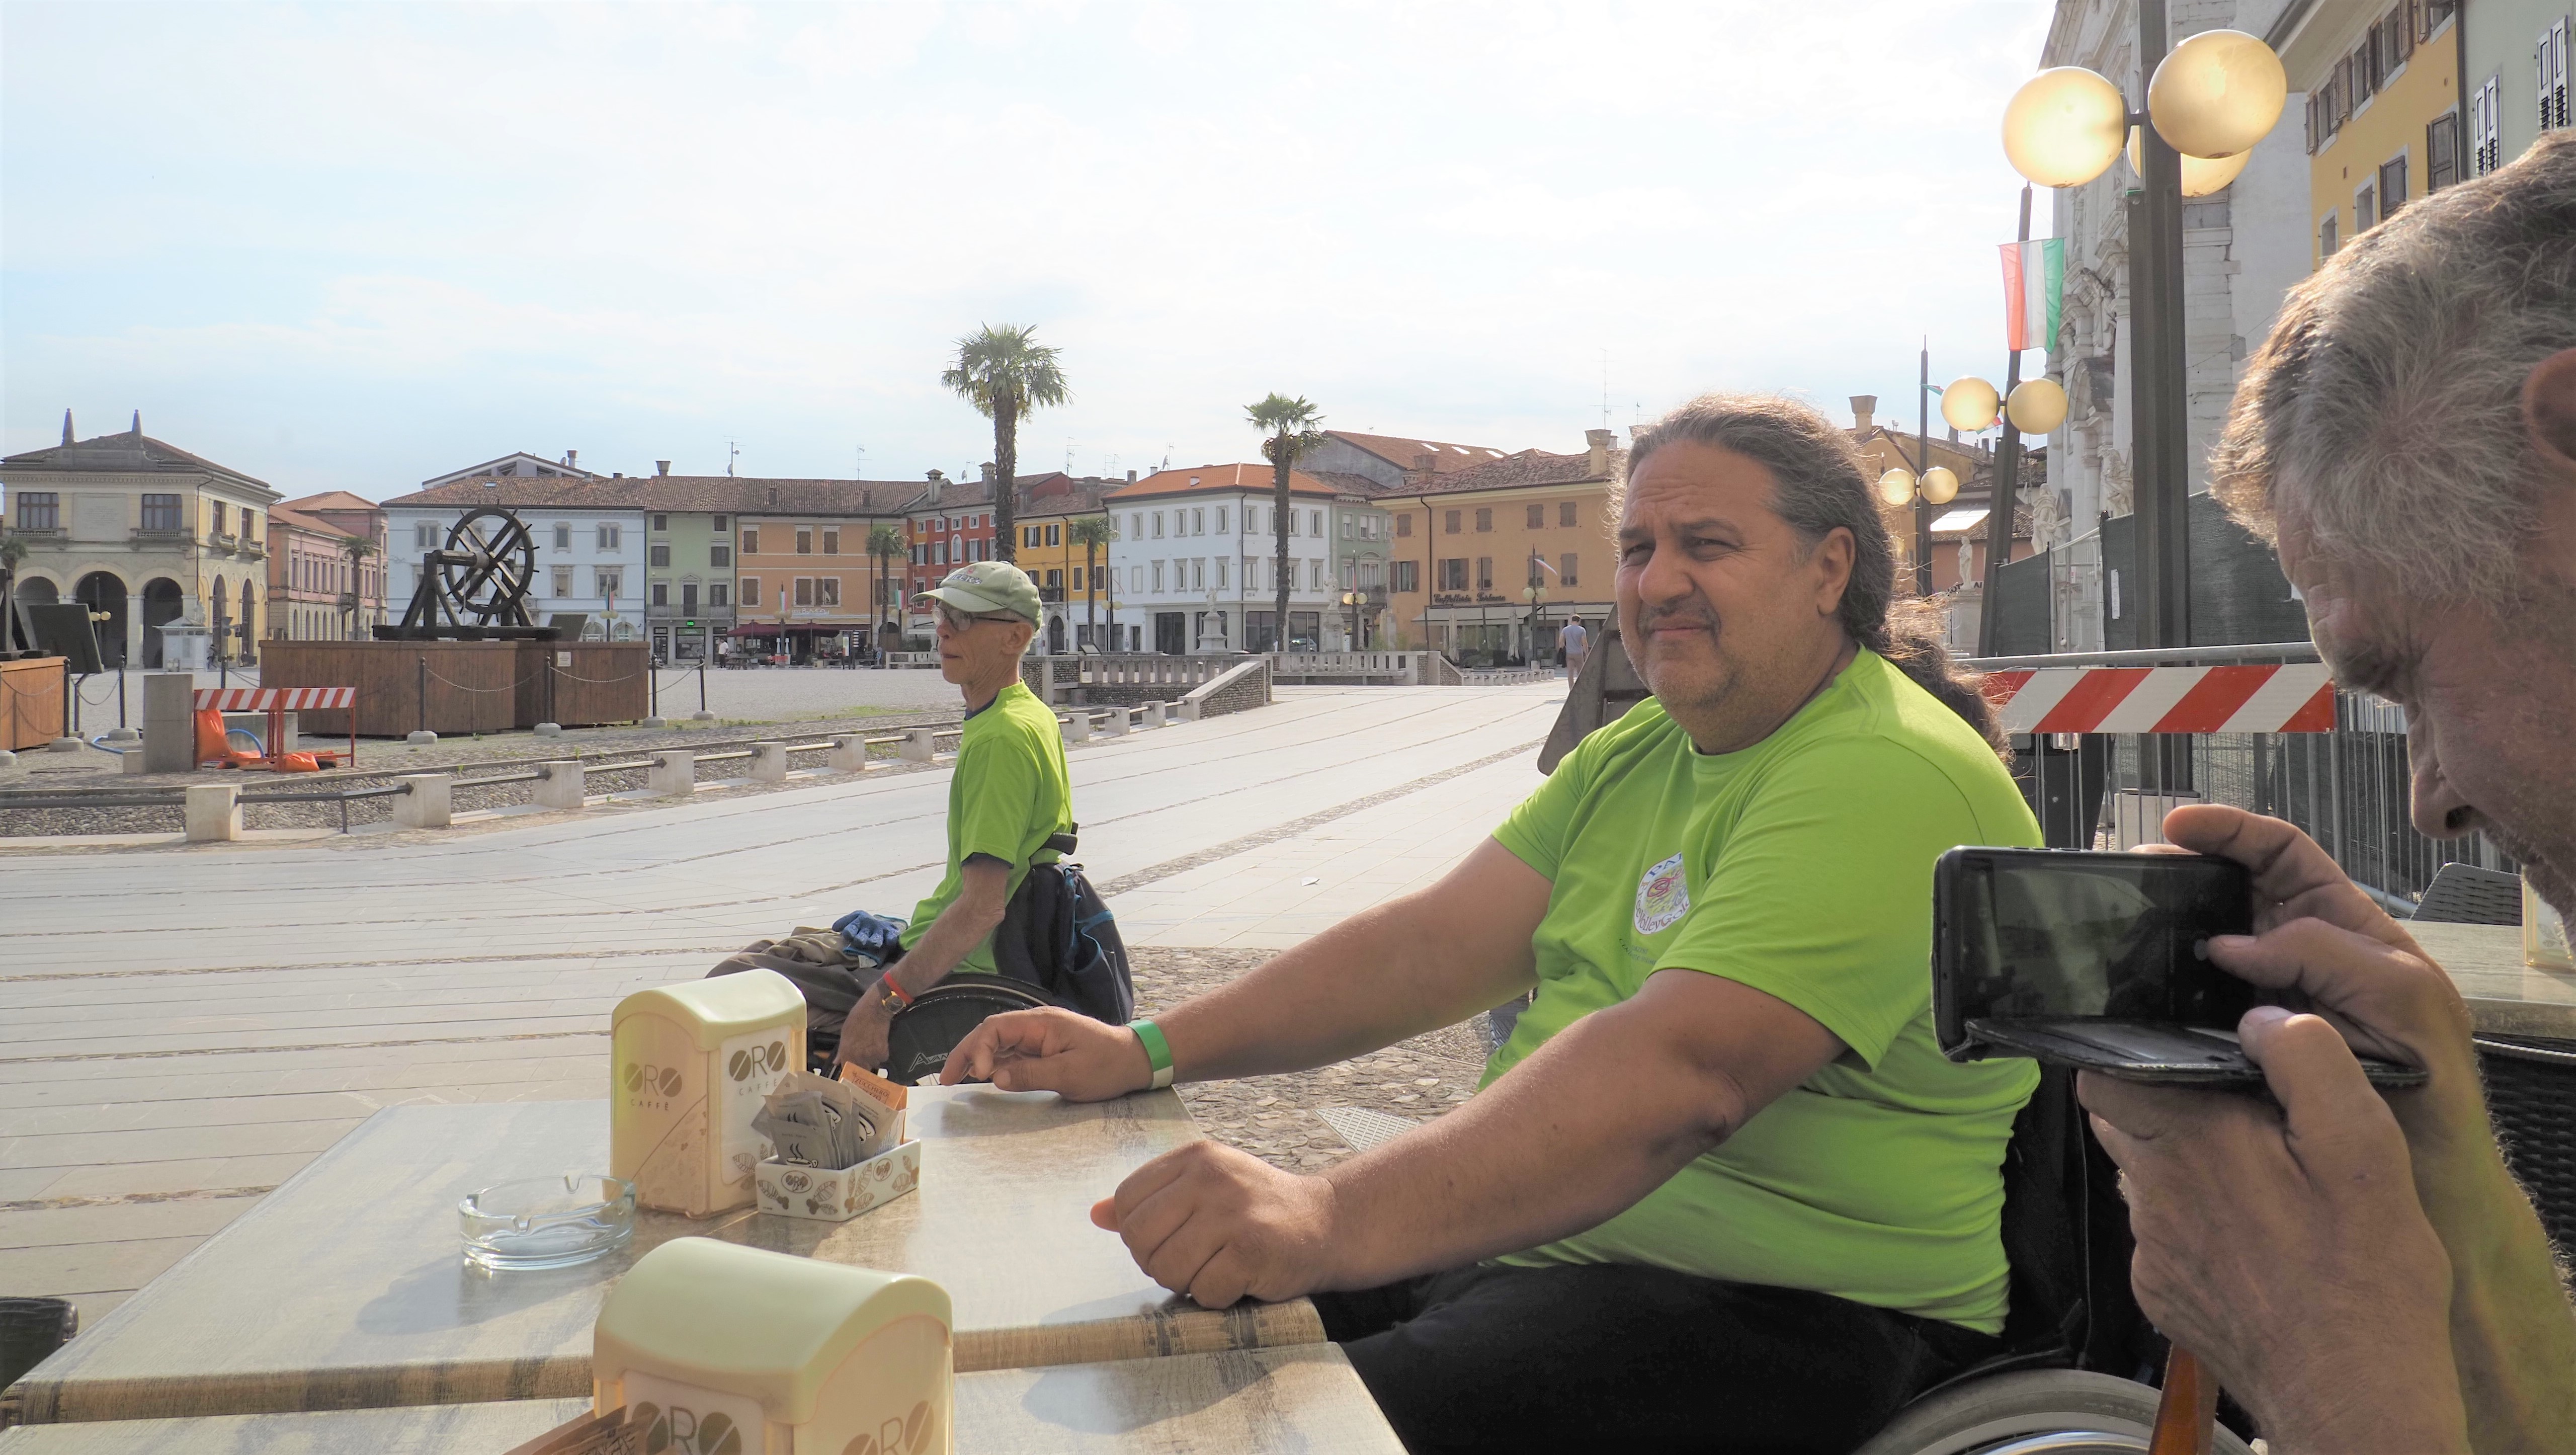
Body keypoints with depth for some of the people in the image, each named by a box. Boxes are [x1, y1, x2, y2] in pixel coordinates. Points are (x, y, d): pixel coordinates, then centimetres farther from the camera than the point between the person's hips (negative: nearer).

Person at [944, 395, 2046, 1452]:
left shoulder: (1893, 780, -17)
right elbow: (1436, 946, 5)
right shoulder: (1634, 756, 12)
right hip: (1529, 1238, 8)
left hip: (1775, 1312, -7)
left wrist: (1335, 1217, -41)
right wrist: (1149, 1051, -5)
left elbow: (1682, 1070, -31)